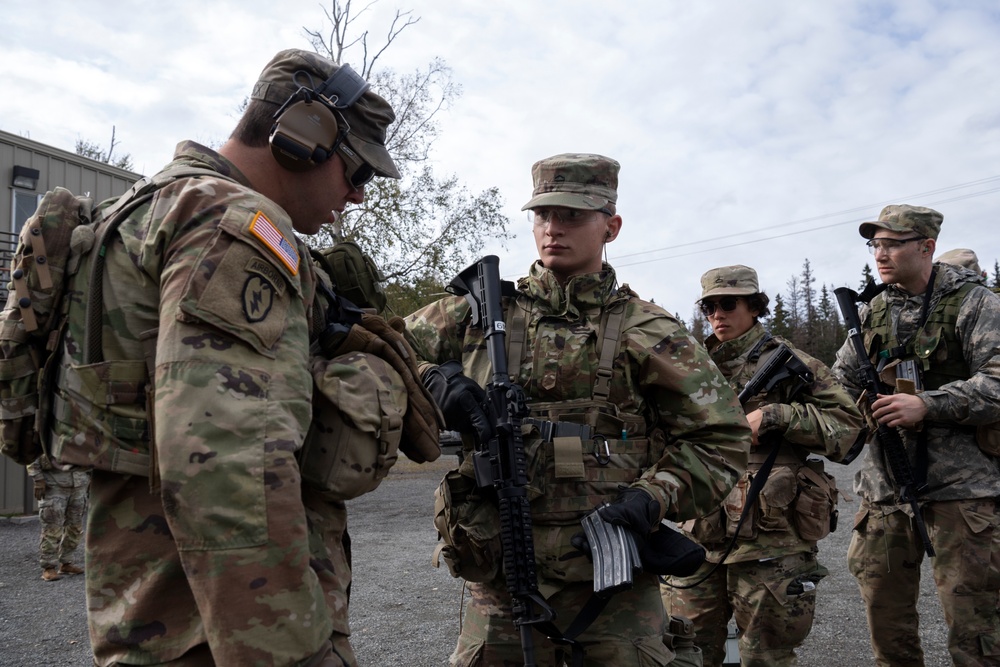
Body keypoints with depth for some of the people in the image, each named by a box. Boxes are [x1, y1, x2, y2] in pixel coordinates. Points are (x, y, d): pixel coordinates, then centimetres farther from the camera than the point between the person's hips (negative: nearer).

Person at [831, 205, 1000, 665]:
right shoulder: (871, 314, 12)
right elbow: (839, 386, 16)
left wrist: (928, 405, -24)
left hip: (960, 483, -5)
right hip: (884, 485, 5)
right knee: (884, 611, 13)